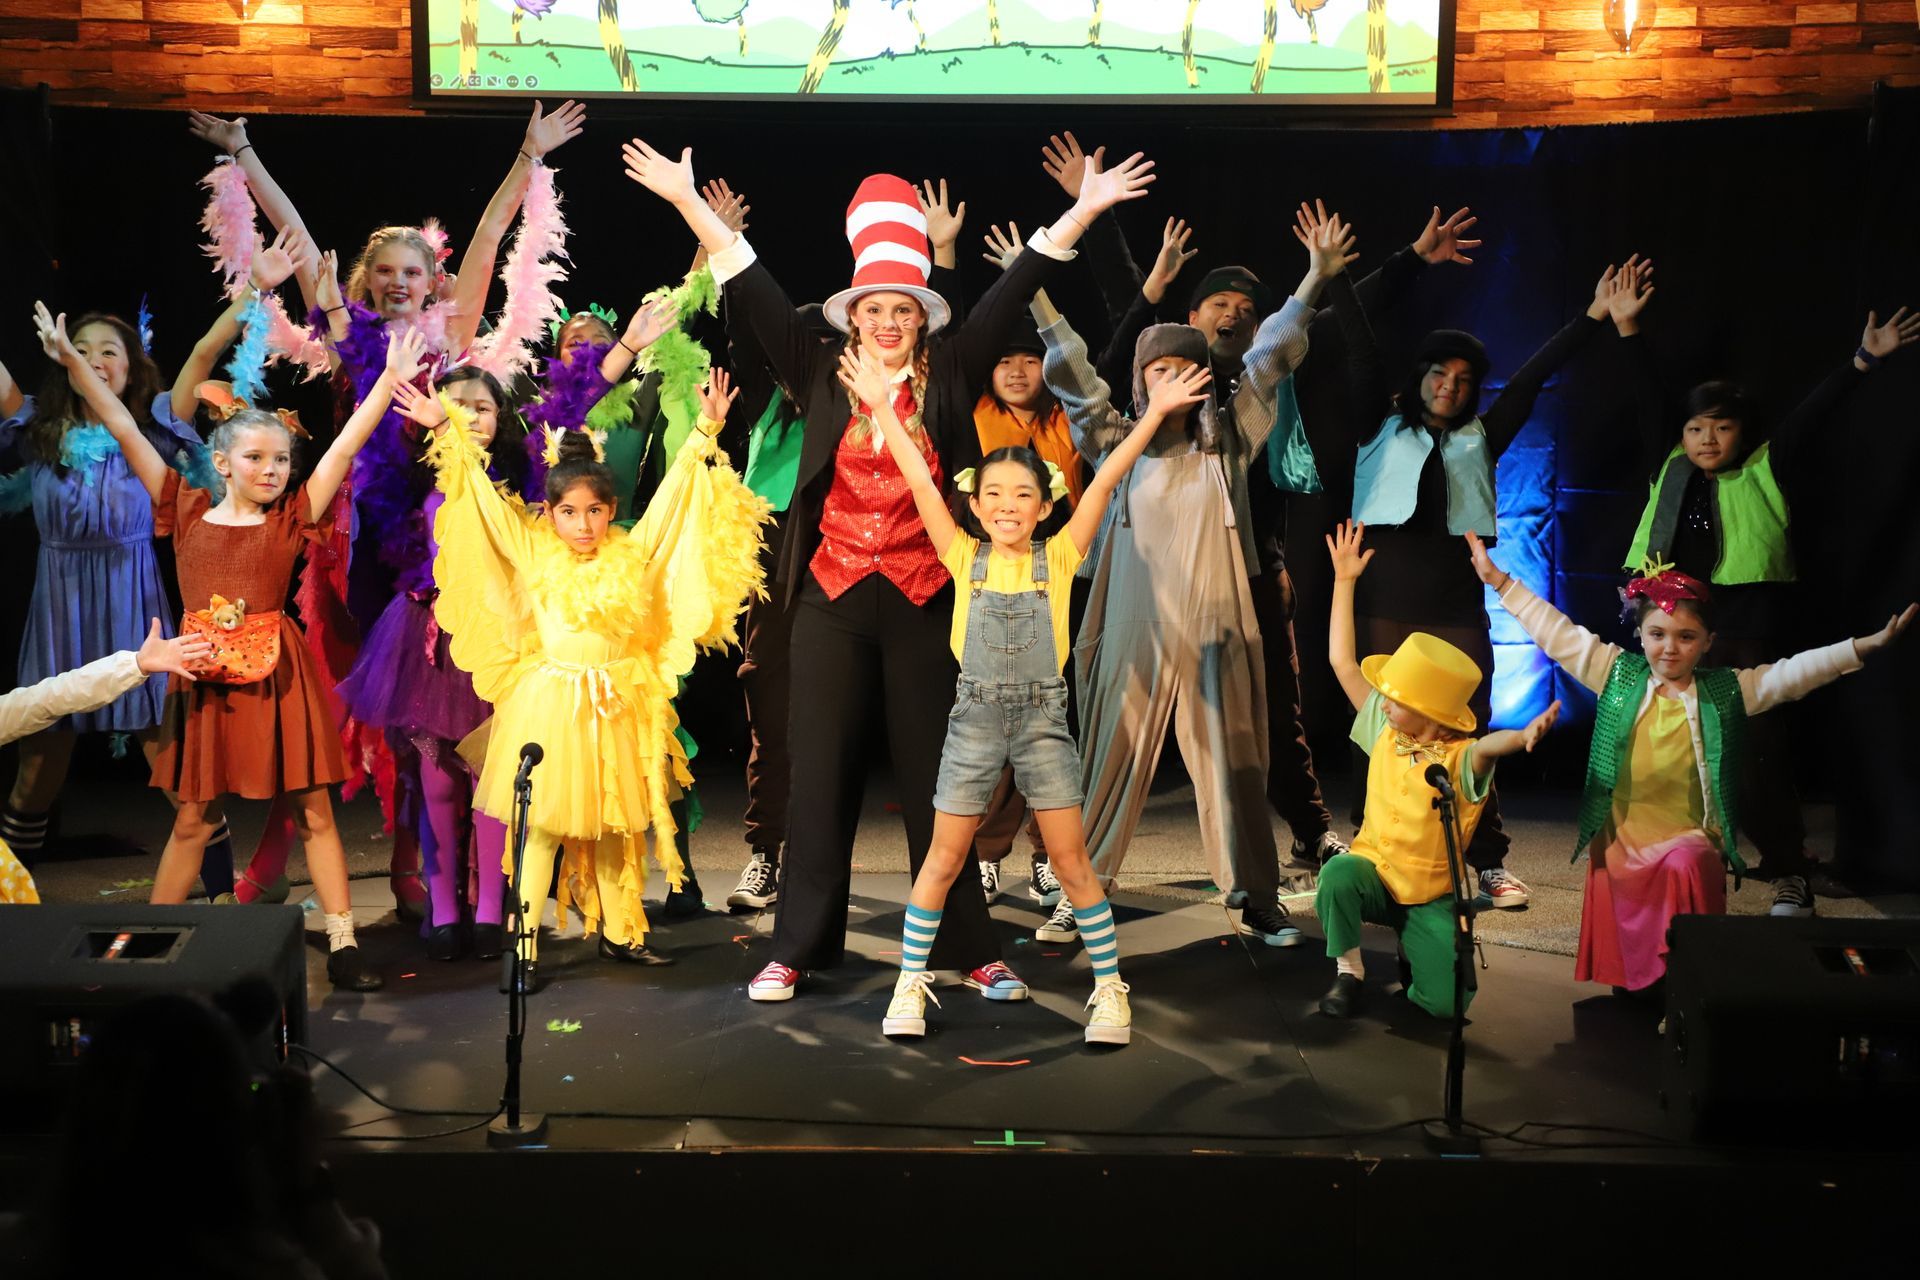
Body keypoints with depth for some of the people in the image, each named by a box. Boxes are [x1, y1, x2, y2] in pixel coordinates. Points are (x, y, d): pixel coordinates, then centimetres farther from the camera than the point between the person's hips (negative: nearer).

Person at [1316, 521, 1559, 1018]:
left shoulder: (1461, 759, -17)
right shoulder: (1384, 731, -3)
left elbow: (1489, 746, -43)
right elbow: (1343, 662, -1)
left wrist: (1524, 736, -68)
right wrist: (1344, 580, -2)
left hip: (1432, 896, -3)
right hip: (1375, 871, 3)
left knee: (1446, 1002, -17)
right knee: (1336, 875, -33)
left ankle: (1414, 951, 19)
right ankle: (1348, 972, -7)